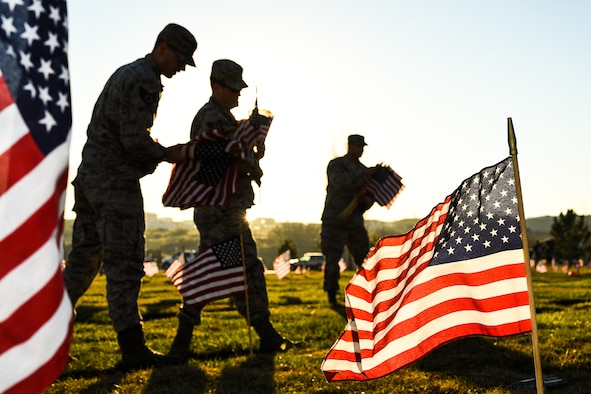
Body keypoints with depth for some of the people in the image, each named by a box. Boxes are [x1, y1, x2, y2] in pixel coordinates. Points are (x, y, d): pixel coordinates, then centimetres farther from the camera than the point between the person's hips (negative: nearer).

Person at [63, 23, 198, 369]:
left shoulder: (125, 73, 21)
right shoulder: (144, 81, -12)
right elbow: (135, 139, -19)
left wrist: (158, 154, 15)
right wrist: (166, 154, -3)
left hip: (90, 173, 10)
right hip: (116, 181, -10)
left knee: (84, 258, 13)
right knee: (125, 263, -7)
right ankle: (133, 347, -3)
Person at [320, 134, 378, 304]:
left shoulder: (364, 170, 10)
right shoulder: (335, 165, -3)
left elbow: (370, 198, 11)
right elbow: (340, 182, -25)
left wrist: (364, 200, -13)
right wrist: (364, 174, -28)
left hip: (355, 221, 4)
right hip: (334, 220, -4)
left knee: (365, 257, 2)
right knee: (332, 259, -3)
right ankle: (331, 295, 10)